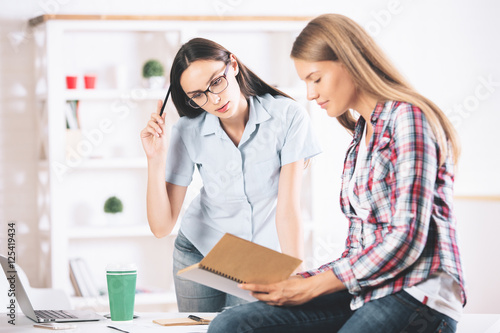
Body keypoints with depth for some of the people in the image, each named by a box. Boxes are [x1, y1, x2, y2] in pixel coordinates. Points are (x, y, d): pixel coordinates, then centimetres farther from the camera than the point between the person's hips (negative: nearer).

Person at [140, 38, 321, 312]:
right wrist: (156, 159, -27)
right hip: (199, 253, 2)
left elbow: (288, 208, -23)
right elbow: (161, 226, -16)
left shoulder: (287, 116, -21)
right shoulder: (188, 132, -16)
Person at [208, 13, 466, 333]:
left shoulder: (407, 117, -6)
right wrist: (304, 280, 3)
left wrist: (313, 286, -11)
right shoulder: (361, 136, 21)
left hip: (417, 294, -8)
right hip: (364, 290, 8)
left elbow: (407, 238, -15)